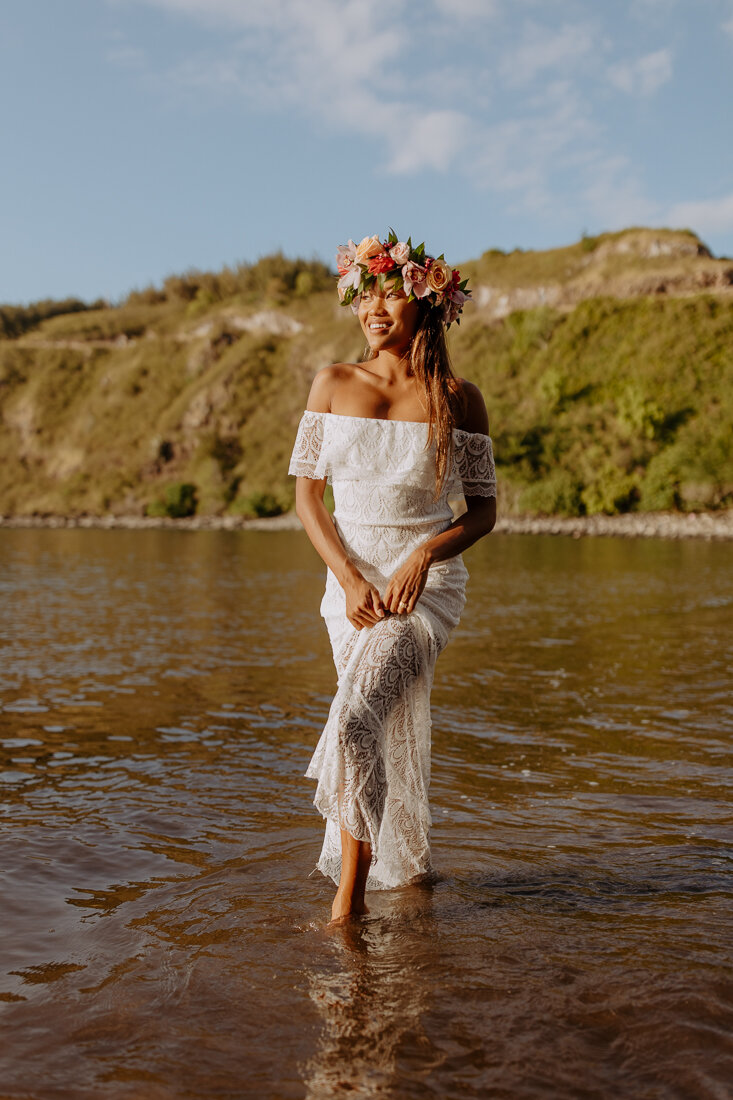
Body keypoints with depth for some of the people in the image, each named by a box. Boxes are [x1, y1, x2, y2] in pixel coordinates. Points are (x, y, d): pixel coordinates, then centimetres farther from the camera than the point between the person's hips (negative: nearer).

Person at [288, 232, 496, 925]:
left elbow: (483, 509, 0)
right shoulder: (333, 385, 3)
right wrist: (348, 578, -10)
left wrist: (423, 554, -18)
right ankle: (409, 866, 40)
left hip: (426, 583, -4)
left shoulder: (457, 398, -3)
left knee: (357, 720, -22)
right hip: (350, 582, 4)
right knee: (388, 738, 16)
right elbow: (306, 491, 2)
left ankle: (350, 897, -8)